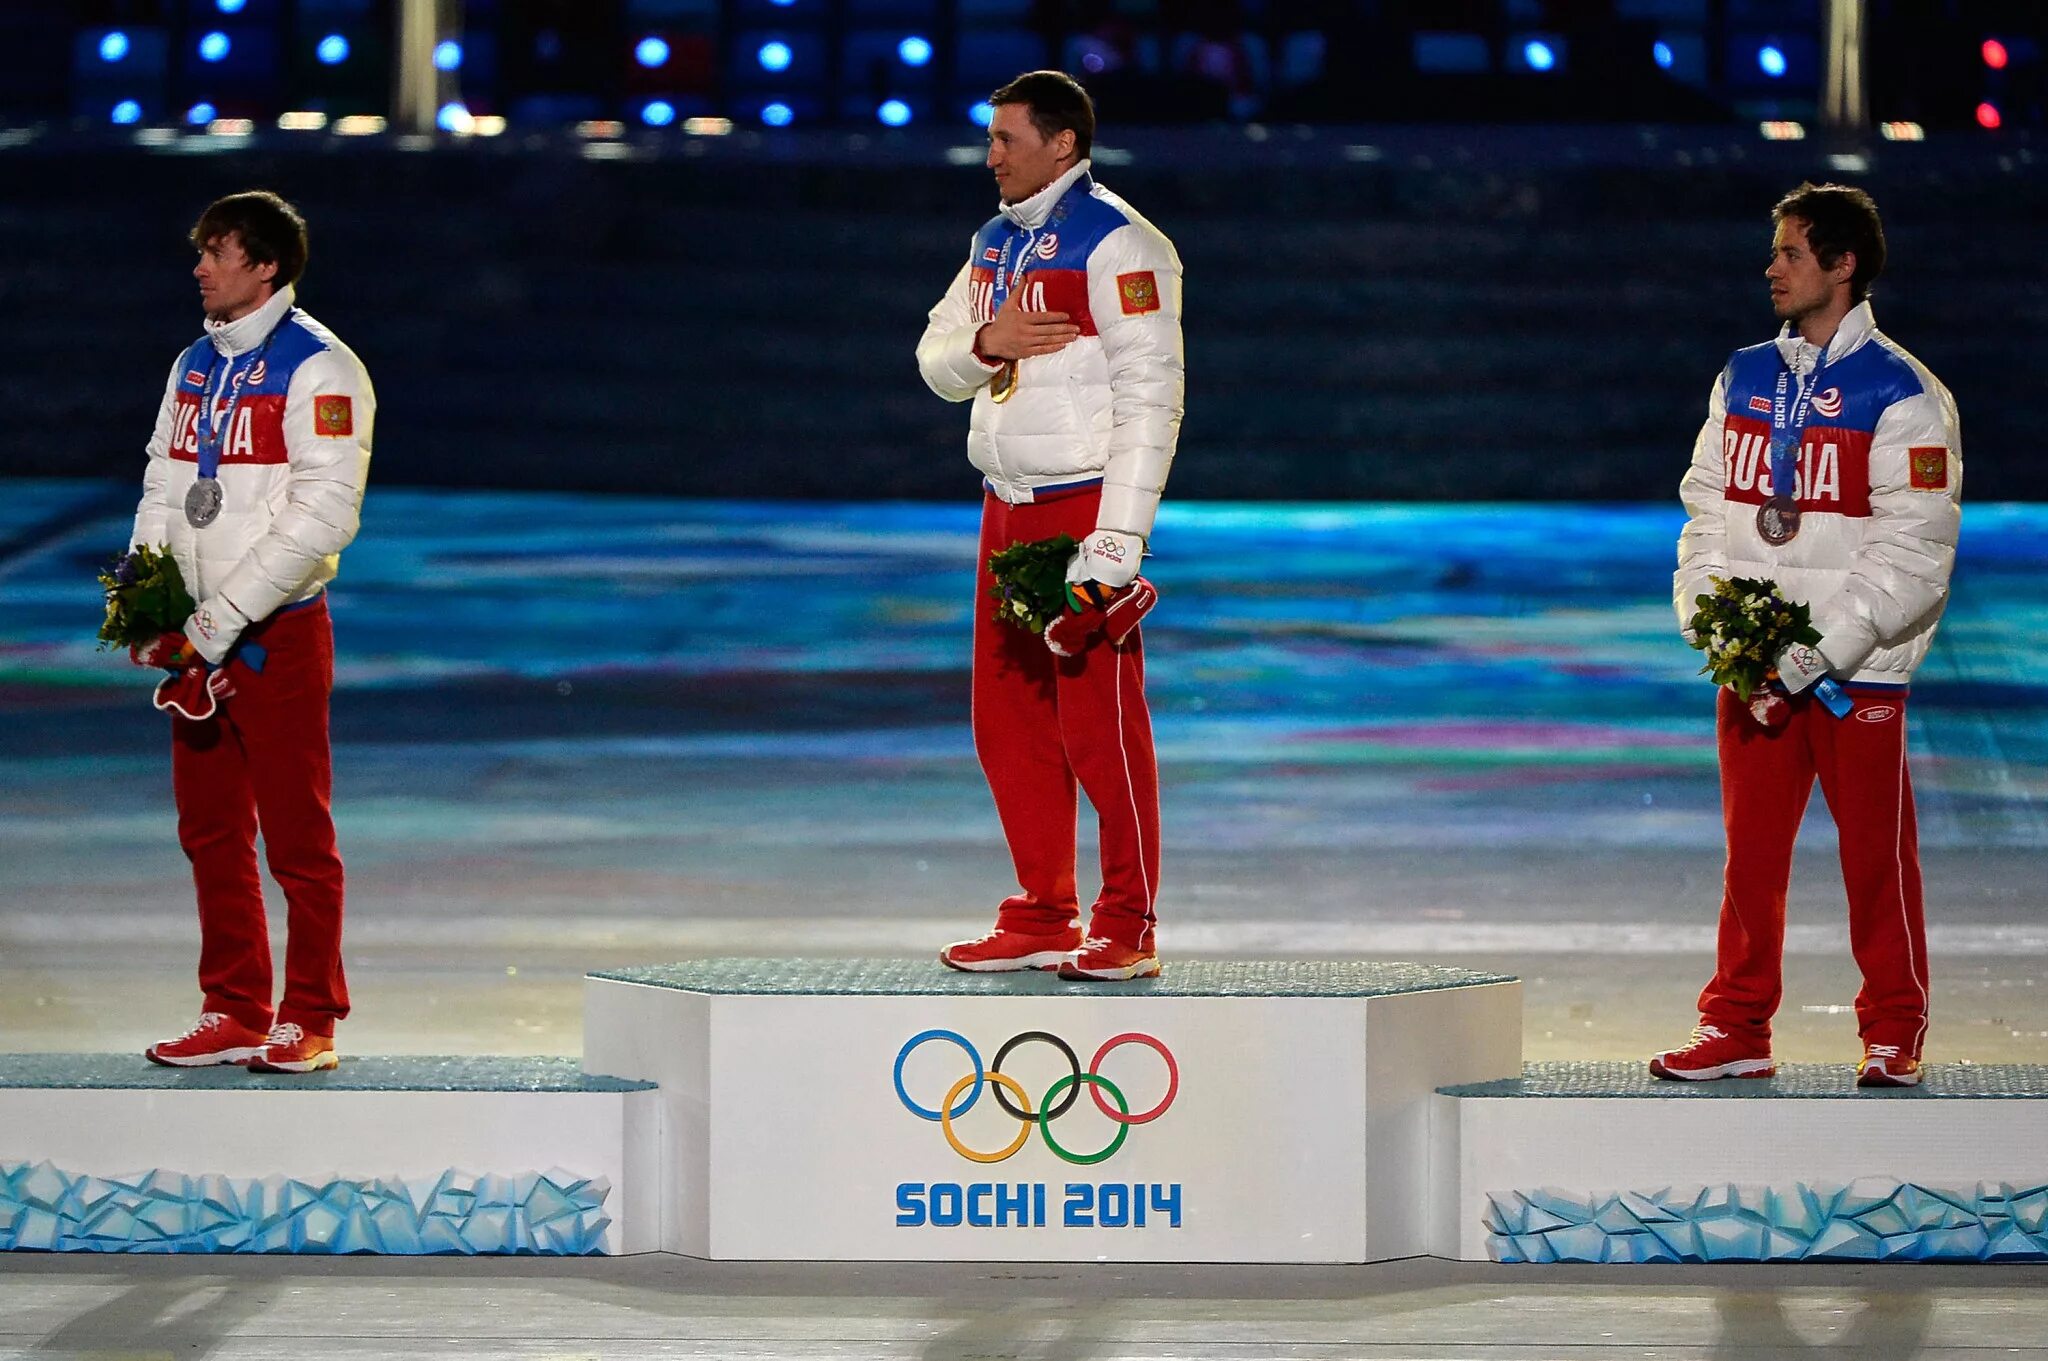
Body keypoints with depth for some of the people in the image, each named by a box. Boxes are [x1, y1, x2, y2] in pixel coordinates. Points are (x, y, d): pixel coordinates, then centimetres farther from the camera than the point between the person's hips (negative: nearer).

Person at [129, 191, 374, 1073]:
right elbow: (164, 492, 18)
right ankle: (233, 1014, 15)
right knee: (211, 832, 8)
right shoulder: (195, 366, 14)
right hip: (198, 637, 7)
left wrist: (220, 621, -18)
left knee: (297, 835, -3)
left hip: (277, 633, -7)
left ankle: (309, 1020, 4)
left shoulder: (318, 369, -9)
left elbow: (323, 514, -17)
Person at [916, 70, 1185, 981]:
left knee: (1100, 724, -7)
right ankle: (1042, 920, 16)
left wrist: (1116, 539, -20)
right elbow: (936, 358, 18)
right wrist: (983, 341, -7)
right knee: (1009, 719, 8)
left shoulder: (1118, 245, -10)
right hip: (1008, 510, 8)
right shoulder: (996, 242, 16)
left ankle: (1127, 929, -1)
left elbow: (1150, 397, -15)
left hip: (1085, 503, -8)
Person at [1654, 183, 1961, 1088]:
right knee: (1750, 852, 5)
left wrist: (1819, 654, -16)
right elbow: (1707, 511, 14)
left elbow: (1913, 553, -11)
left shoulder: (1900, 395, -6)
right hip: (1754, 670, 5)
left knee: (1875, 853, 0)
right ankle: (1737, 1029, 12)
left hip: (1858, 671, -5)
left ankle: (1894, 1034, 10)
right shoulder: (1744, 379, 12)